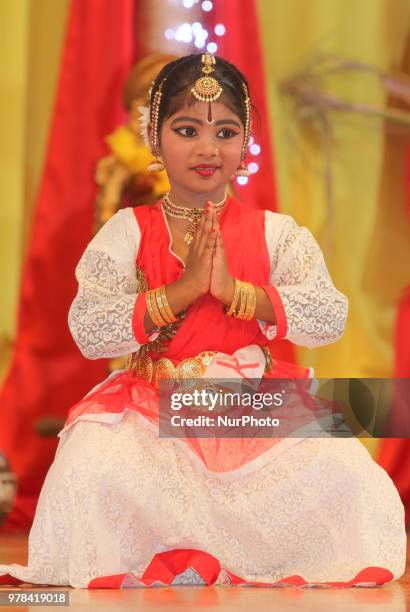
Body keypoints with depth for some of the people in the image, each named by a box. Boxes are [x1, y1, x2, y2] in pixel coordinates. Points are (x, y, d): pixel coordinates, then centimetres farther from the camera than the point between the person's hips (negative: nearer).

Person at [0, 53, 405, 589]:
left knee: (345, 471, -24)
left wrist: (233, 290, -16)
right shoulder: (128, 232, 4)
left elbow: (331, 318, -7)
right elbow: (88, 332, -8)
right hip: (154, 407, -1)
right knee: (89, 472, -31)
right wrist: (181, 290, -16)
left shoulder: (275, 233, 6)